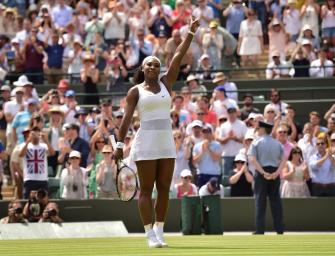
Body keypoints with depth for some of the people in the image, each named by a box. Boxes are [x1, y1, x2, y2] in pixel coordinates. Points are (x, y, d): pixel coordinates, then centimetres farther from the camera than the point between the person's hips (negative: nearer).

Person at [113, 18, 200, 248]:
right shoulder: (135, 91, 1)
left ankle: (160, 232, 11)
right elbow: (127, 118, -4)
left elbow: (178, 56, 6)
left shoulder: (166, 83, 10)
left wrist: (191, 32, 3)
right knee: (146, 190, -2)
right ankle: (151, 235, -1)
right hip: (145, 144, -4)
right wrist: (120, 144, -11)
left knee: (164, 189, 4)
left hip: (167, 144, 4)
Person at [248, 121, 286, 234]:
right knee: (276, 200, 8)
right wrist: (277, 172, -10)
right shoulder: (277, 143, 9)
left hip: (261, 173, -3)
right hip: (275, 172, 3)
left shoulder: (256, 142, -1)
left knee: (260, 201, -1)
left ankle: (260, 230, -6)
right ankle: (279, 228, 7)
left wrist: (263, 173, -17)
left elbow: (253, 160, -13)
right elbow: (283, 160, -2)